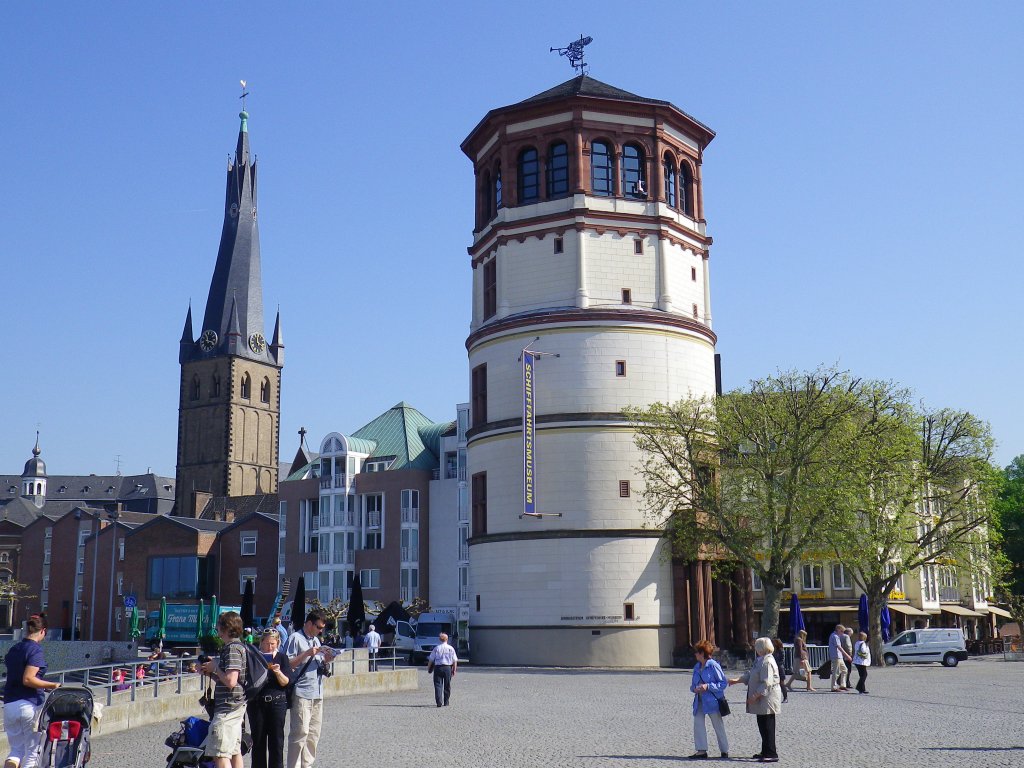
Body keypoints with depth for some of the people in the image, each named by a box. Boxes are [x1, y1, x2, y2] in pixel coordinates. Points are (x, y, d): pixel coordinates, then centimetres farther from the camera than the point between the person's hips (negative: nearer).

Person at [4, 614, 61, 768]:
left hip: (9, 705, 7)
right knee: (33, 751, 7)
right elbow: (28, 679, -21)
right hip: (30, 705, -7)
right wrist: (52, 685, -14)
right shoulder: (36, 650, -12)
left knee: (16, 749, 16)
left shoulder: (13, 649, 12)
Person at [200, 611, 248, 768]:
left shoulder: (232, 648, -15)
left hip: (228, 707, -10)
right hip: (236, 707, 10)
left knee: (220, 754, -10)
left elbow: (230, 681, -23)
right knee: (234, 752, 12)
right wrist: (210, 672, 8)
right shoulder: (236, 646, 16)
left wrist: (215, 667, -10)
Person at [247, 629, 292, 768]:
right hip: (256, 703, 1)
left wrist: (278, 671, -22)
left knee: (277, 739, -1)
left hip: (277, 702, -1)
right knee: (258, 740, 4)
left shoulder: (282, 658, 4)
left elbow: (285, 682, -3)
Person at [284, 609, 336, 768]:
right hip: (301, 693, -8)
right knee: (300, 732, -10)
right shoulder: (295, 638, -5)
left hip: (317, 693, 8)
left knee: (314, 733, 9)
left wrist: (326, 661, 5)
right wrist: (307, 653, -17)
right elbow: (287, 664, -11)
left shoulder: (317, 640, 20)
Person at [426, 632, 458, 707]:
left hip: (438, 668, -1)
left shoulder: (436, 648, -2)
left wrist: (428, 668, 14)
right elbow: (455, 661, 2)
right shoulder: (451, 648, 2)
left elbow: (431, 659, 1)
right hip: (448, 668, 1)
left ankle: (439, 702, -12)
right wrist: (454, 670, 9)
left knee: (438, 685, 0)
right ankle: (446, 702, 17)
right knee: (447, 686, 12)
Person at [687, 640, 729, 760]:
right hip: (700, 700, 7)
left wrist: (708, 686, -20)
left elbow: (724, 683, -12)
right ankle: (701, 750, 5)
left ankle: (724, 751, 20)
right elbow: (693, 684, 18)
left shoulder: (713, 666, -13)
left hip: (712, 700, -7)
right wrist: (694, 688, -6)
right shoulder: (697, 667, 9)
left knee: (718, 726, 6)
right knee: (698, 724, -1)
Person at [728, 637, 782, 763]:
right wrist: (737, 680, 19)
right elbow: (750, 675, 24)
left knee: (767, 727, -5)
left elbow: (766, 683, -24)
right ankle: (766, 751, 27)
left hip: (767, 700, -10)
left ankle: (771, 754, -1)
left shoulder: (767, 662, -20)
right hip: (762, 701, 10)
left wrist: (755, 696, -22)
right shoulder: (760, 660, 13)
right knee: (762, 726, 17)